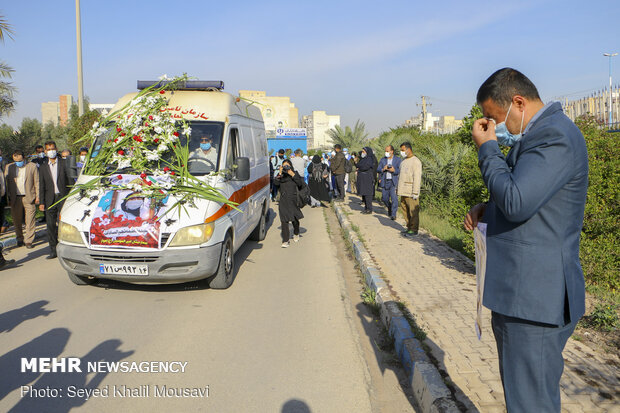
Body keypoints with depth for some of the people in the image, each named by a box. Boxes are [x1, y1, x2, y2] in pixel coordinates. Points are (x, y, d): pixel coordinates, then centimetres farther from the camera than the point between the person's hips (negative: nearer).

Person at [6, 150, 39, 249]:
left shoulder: (32, 166, 3)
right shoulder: (9, 167, 10)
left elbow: (37, 182, 3)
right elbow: (7, 183, 10)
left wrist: (37, 196, -2)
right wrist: (8, 198, 4)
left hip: (29, 197, -2)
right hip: (15, 198, 3)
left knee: (30, 221, -4)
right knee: (16, 220, 8)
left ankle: (29, 241, 3)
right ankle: (20, 239, 25)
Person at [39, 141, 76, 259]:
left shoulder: (64, 163, 5)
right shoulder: (43, 167, 12)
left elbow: (70, 180, 4)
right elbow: (41, 186, 12)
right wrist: (41, 202, 6)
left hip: (63, 197, -3)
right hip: (50, 200, 3)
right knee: (51, 226, 3)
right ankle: (53, 250, 11)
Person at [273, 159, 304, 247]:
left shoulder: (295, 174, 5)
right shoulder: (280, 175, 7)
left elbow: (300, 183, -8)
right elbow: (275, 183, -9)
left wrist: (292, 174, -14)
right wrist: (280, 173, -15)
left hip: (293, 200, 0)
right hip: (283, 201, 0)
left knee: (295, 220, 9)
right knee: (284, 220, -7)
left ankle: (296, 234, 40)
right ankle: (285, 241, -2)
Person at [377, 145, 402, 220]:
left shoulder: (398, 159, 2)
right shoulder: (383, 159, 10)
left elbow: (400, 170, -5)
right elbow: (378, 169, 5)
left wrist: (394, 170, -21)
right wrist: (383, 169, -15)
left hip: (393, 182, -3)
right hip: (385, 182, 3)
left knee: (394, 198, -10)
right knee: (384, 198, 7)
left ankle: (393, 214, -2)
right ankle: (389, 207, 37)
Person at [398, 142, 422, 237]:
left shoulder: (415, 161, -10)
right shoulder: (404, 161, 18)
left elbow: (417, 178, -15)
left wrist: (415, 192, -19)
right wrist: (399, 188, 19)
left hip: (411, 193, -8)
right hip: (403, 192, 8)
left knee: (413, 211, -4)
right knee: (405, 210, 11)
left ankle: (414, 229, 1)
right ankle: (408, 227, 21)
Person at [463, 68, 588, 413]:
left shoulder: (556, 136, -18)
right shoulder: (535, 134, 15)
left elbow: (516, 202, -27)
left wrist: (487, 148, -15)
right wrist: (487, 209, 5)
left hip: (535, 297, -11)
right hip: (518, 291, 11)